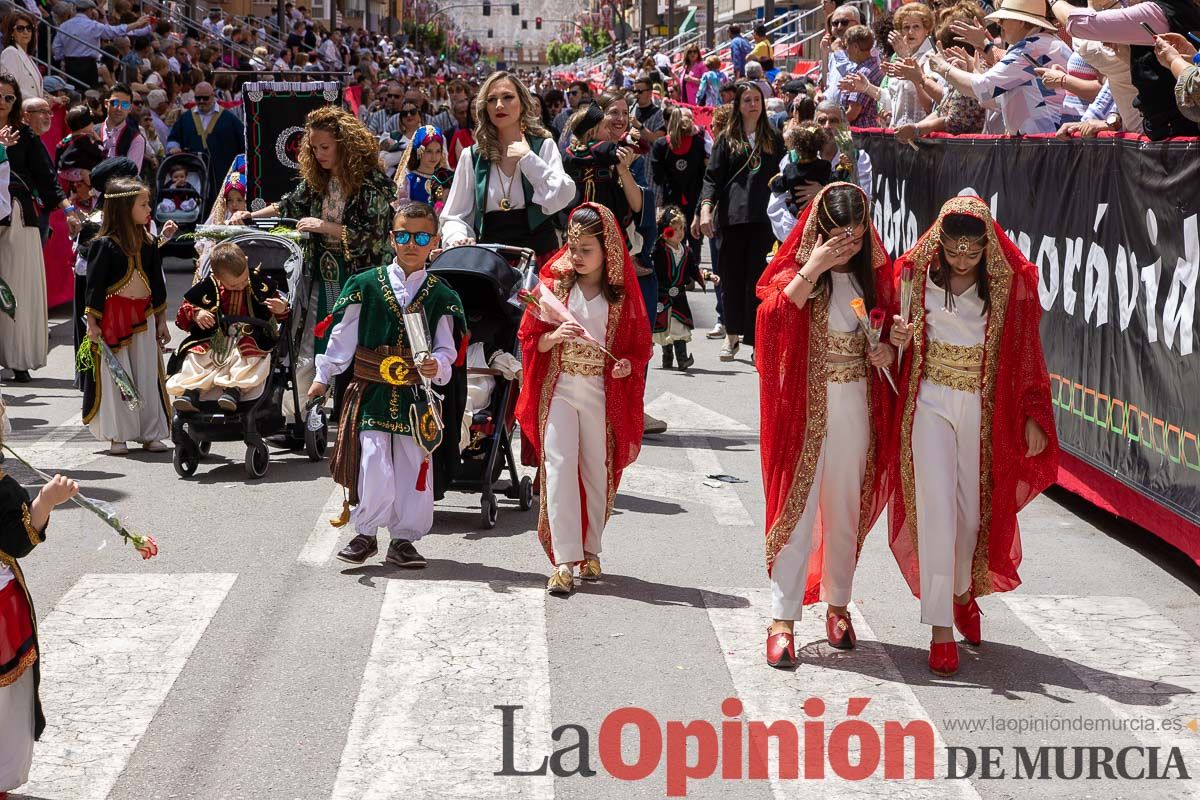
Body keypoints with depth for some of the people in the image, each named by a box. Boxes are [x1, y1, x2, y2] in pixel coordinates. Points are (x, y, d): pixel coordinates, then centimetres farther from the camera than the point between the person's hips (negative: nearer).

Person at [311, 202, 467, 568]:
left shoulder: (441, 296, 4)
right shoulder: (366, 285, 1)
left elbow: (447, 349, 3)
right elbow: (343, 336, 5)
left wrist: (437, 365, -18)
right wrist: (323, 376, 4)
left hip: (416, 397, 2)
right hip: (370, 394, -1)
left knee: (413, 468, 5)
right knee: (374, 469, -9)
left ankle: (403, 539, 21)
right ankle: (365, 534, 11)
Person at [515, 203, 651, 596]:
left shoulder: (623, 295, 0)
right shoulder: (554, 284, 2)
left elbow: (639, 346, 6)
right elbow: (530, 339, 4)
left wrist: (628, 364, -14)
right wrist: (554, 336, -16)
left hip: (603, 393, 0)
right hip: (559, 389, 0)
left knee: (598, 472, 9)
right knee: (559, 468, -9)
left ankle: (590, 550, 26)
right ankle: (564, 560, -9)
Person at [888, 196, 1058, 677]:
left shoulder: (1009, 282, -3)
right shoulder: (919, 274, -2)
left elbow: (1025, 352, 1)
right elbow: (897, 325, 8)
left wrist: (1031, 416, -2)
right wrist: (897, 336, -16)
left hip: (984, 409, 1)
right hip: (932, 403, -1)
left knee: (973, 508, 10)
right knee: (936, 507, -9)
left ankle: (962, 592, 39)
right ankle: (940, 628, -6)